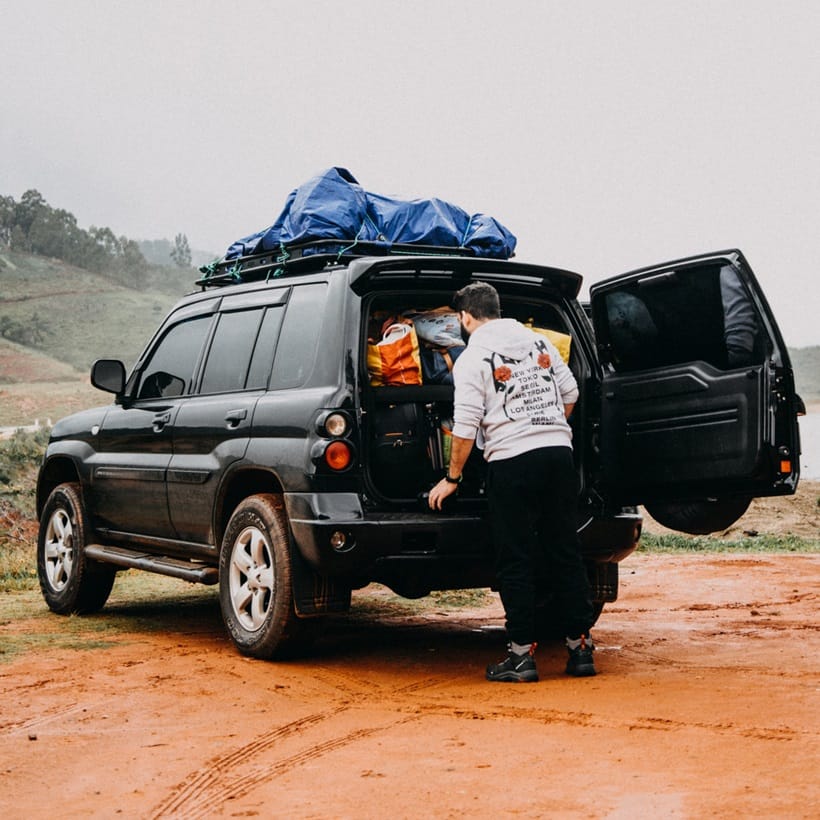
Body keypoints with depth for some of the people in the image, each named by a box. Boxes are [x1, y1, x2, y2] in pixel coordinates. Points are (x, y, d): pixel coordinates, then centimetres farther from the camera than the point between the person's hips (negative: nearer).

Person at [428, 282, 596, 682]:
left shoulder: (472, 357, -4)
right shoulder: (538, 340, 13)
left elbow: (466, 427, -7)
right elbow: (569, 393, 18)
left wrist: (452, 478, 3)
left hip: (511, 459, -5)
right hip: (559, 451, 5)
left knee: (515, 561, 2)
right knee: (565, 552, 10)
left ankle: (522, 654, 3)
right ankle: (580, 648, 12)